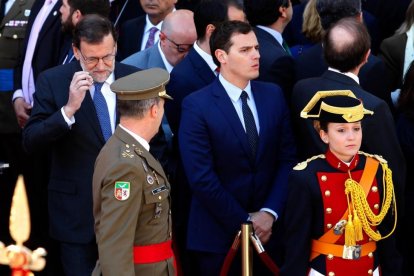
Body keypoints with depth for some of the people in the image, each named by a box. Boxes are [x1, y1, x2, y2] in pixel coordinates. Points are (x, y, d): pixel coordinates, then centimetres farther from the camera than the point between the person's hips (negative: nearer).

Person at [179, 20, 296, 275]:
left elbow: (287, 158, 3)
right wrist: (244, 222, -11)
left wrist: (270, 213, -9)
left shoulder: (274, 95, 5)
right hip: (218, 236, -3)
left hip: (269, 232, 4)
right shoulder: (196, 106, -9)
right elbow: (202, 178, -13)